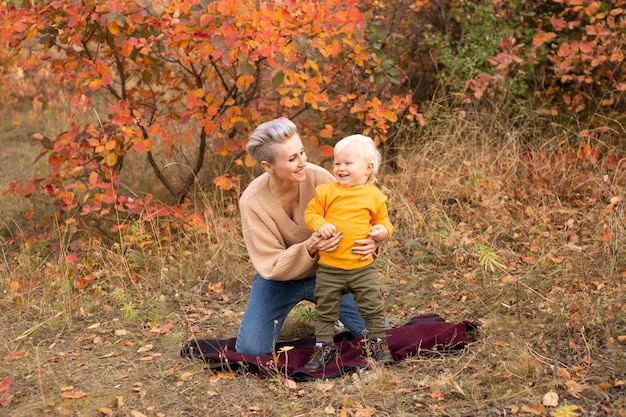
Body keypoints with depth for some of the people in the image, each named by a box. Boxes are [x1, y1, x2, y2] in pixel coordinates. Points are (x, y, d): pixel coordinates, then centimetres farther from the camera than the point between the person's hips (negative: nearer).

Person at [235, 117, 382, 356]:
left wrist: (370, 243, -38)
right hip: (280, 279, -1)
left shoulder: (318, 177, -24)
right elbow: (271, 266, -24)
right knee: (251, 349, -16)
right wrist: (310, 248, -42)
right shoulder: (252, 201, -26)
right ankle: (278, 316, 18)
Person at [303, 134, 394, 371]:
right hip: (329, 267, 0)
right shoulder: (326, 191, -2)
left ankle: (377, 342, 24)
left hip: (363, 266, 0)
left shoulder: (374, 196, 1)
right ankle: (324, 346, 24)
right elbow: (311, 212, 3)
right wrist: (320, 225, -17)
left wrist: (383, 230, -10)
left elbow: (383, 220, 12)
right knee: (325, 308, 9)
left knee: (372, 306, 5)